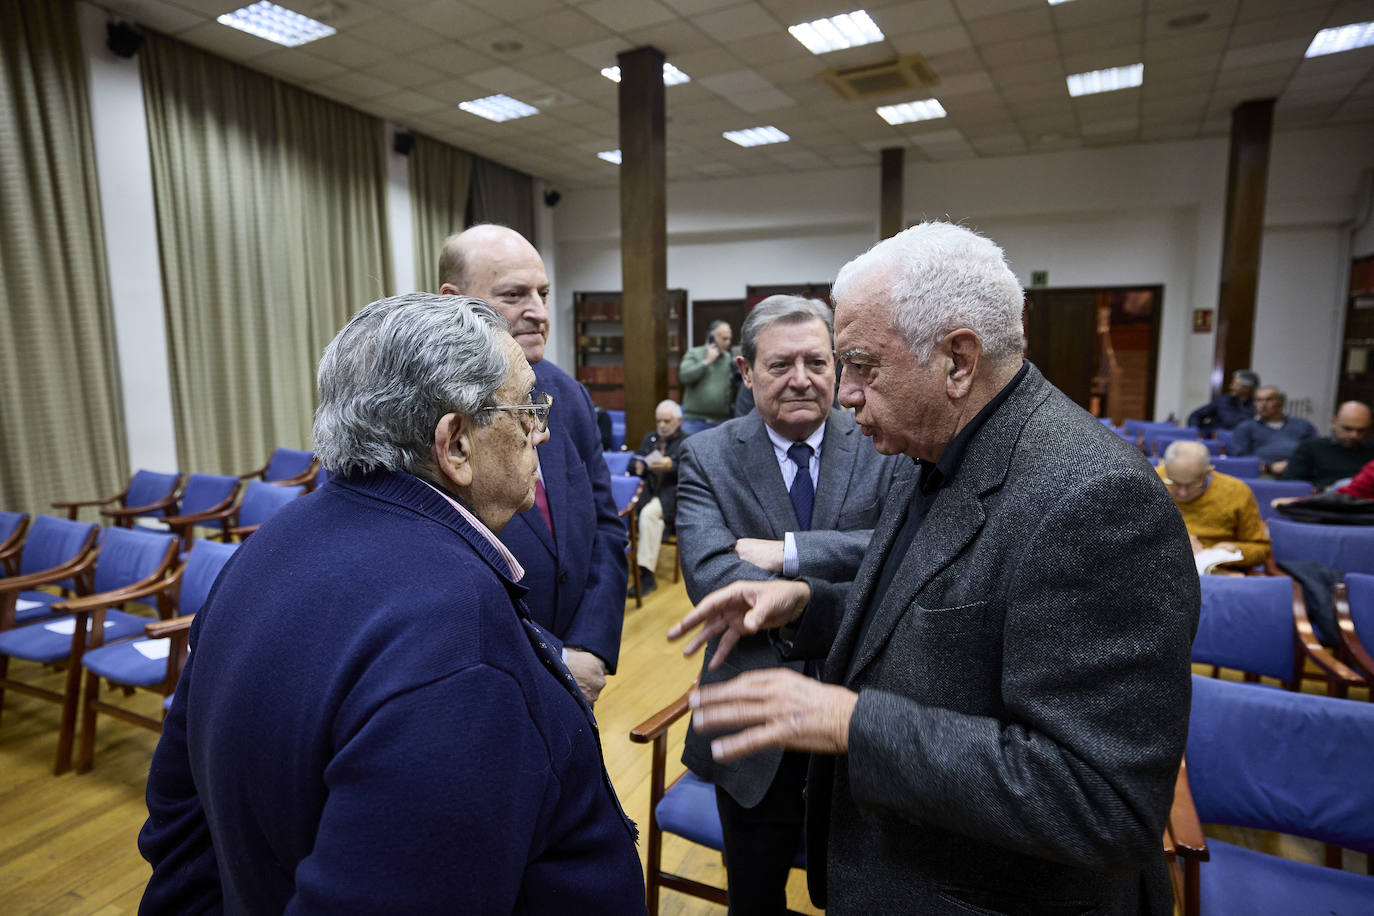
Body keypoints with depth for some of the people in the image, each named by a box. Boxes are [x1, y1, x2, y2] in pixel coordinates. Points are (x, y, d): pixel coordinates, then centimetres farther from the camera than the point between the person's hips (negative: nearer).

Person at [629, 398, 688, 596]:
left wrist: (671, 466, -24)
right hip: (647, 491, 5)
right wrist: (638, 465, -4)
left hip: (671, 495, -5)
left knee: (649, 513, -35)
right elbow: (634, 461, 21)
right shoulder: (649, 438, 26)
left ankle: (646, 575, -34)